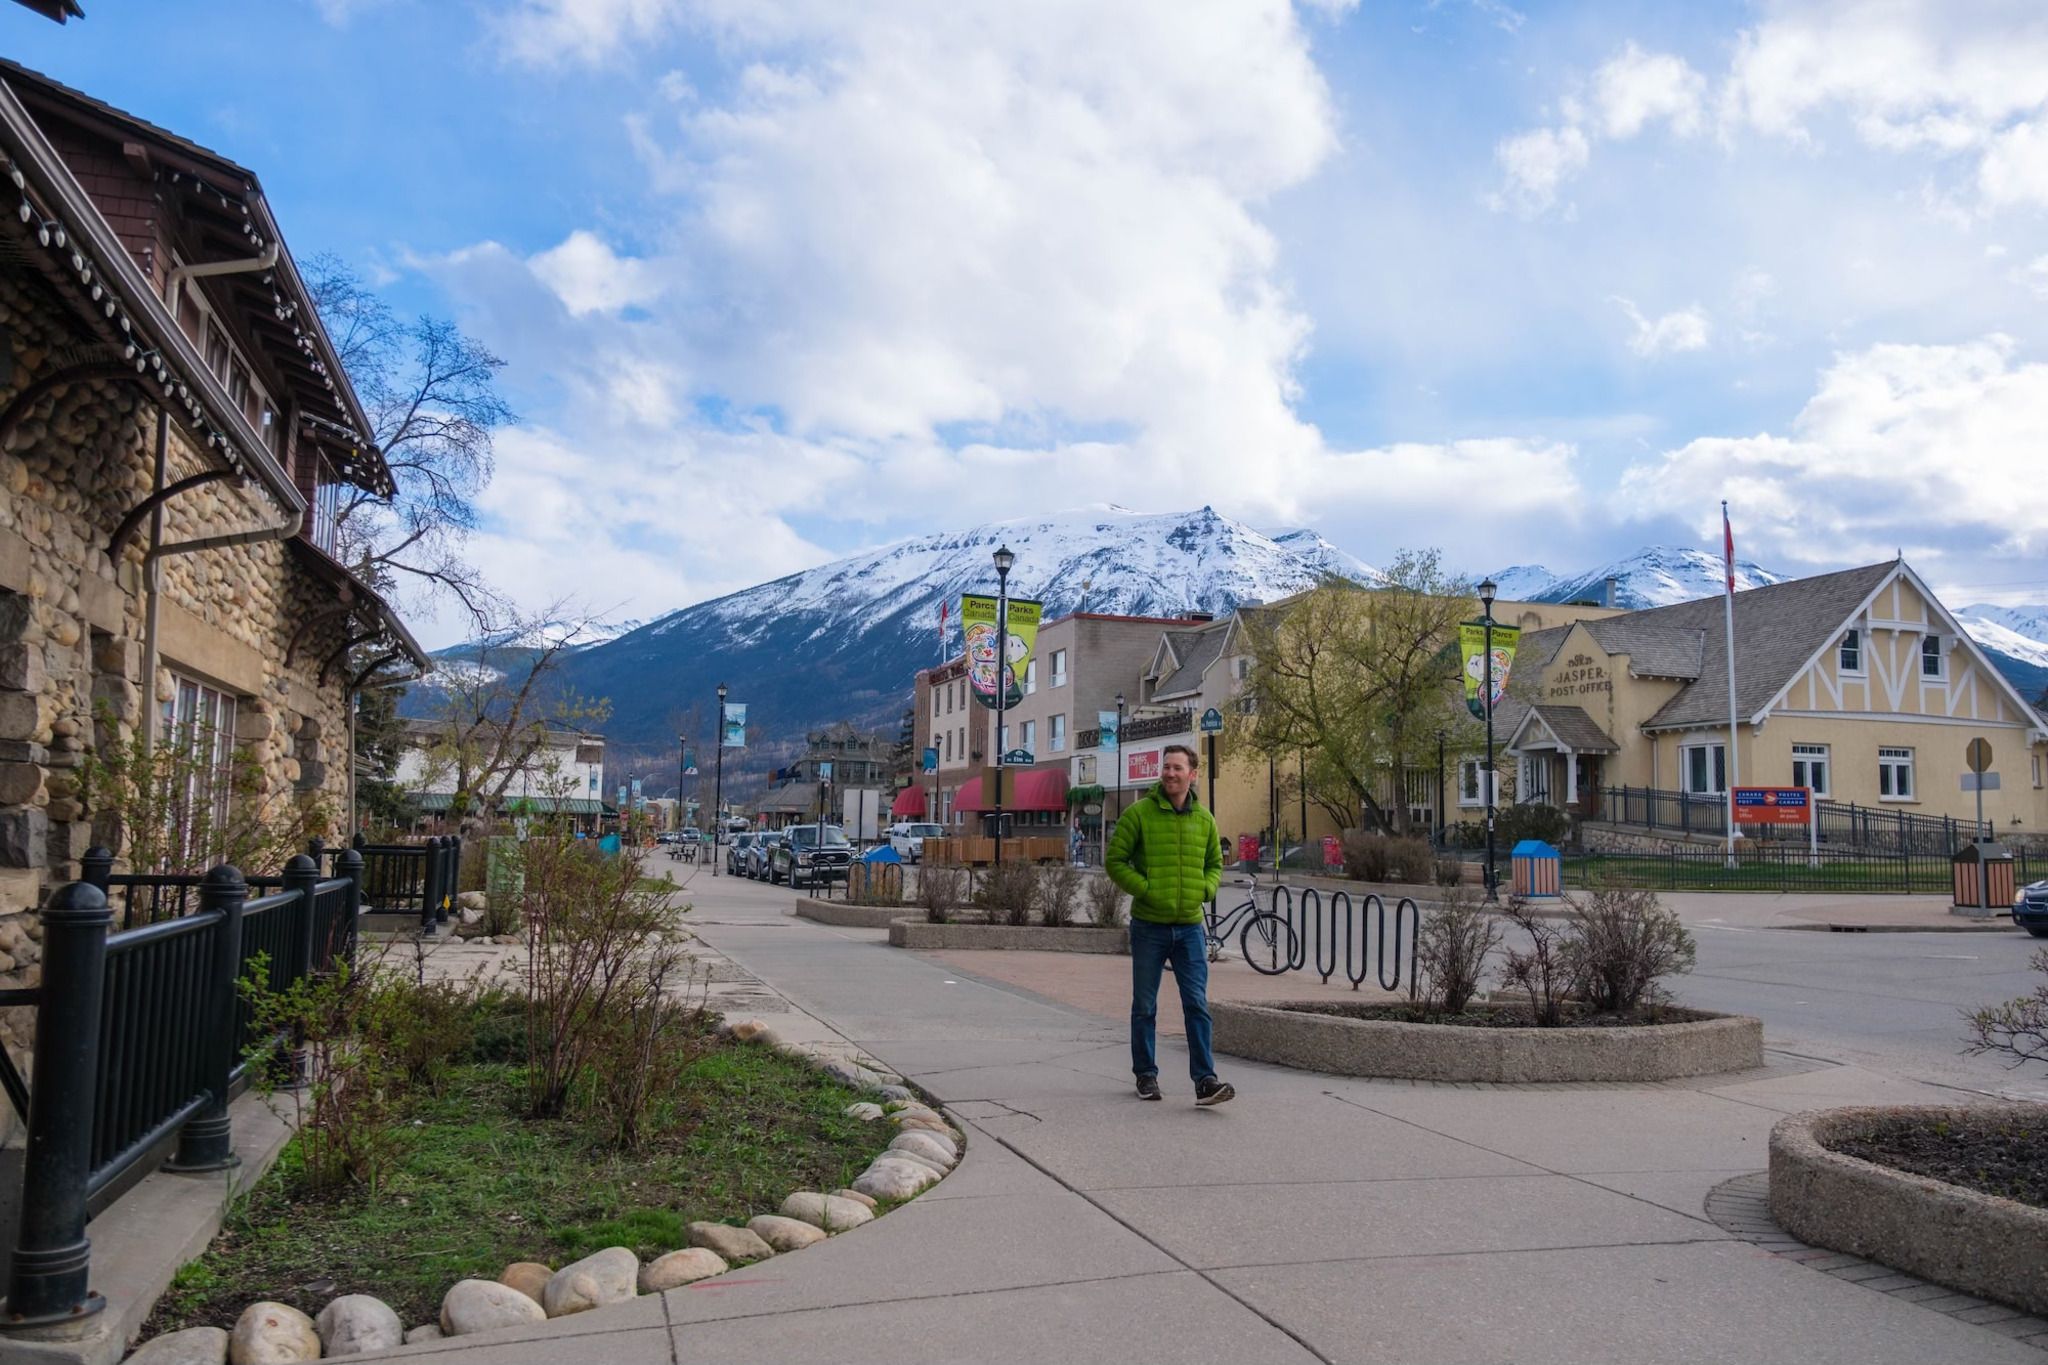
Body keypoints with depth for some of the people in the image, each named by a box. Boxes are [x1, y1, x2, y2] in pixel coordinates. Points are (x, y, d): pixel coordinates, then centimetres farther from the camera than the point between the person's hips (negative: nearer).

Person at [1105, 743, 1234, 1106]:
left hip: (1190, 926, 2)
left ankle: (1204, 1081, -2)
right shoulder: (1139, 813, -6)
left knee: (1197, 1004, -3)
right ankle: (1146, 1075, 22)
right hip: (1149, 926, -2)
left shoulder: (1203, 818, 6)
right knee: (1144, 1006, 9)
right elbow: (1114, 860, -5)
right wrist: (1145, 889, -15)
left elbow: (1215, 864, 18)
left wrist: (1205, 889, -2)